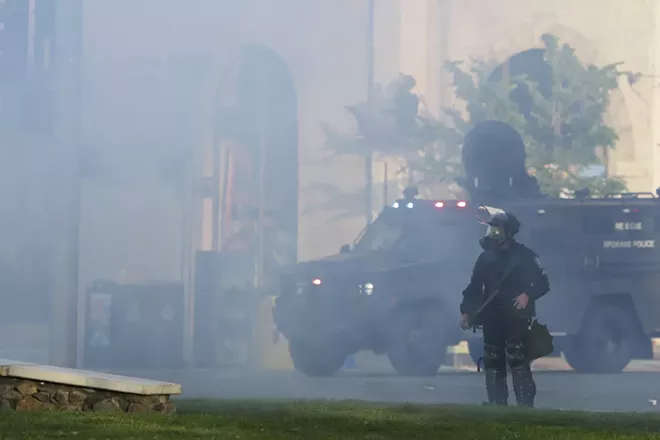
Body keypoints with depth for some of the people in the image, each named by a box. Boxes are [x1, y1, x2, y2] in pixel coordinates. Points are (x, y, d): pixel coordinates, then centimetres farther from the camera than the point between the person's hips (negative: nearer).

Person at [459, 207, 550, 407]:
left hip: (516, 318, -5)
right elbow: (474, 287, 15)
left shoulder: (524, 255, -1)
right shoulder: (486, 257, 13)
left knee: (518, 360, -13)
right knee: (493, 362, 6)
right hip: (492, 319, 5)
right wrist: (466, 311, 5)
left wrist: (527, 295, -20)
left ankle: (525, 404, -14)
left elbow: (543, 283, -2)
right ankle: (496, 404, 12)